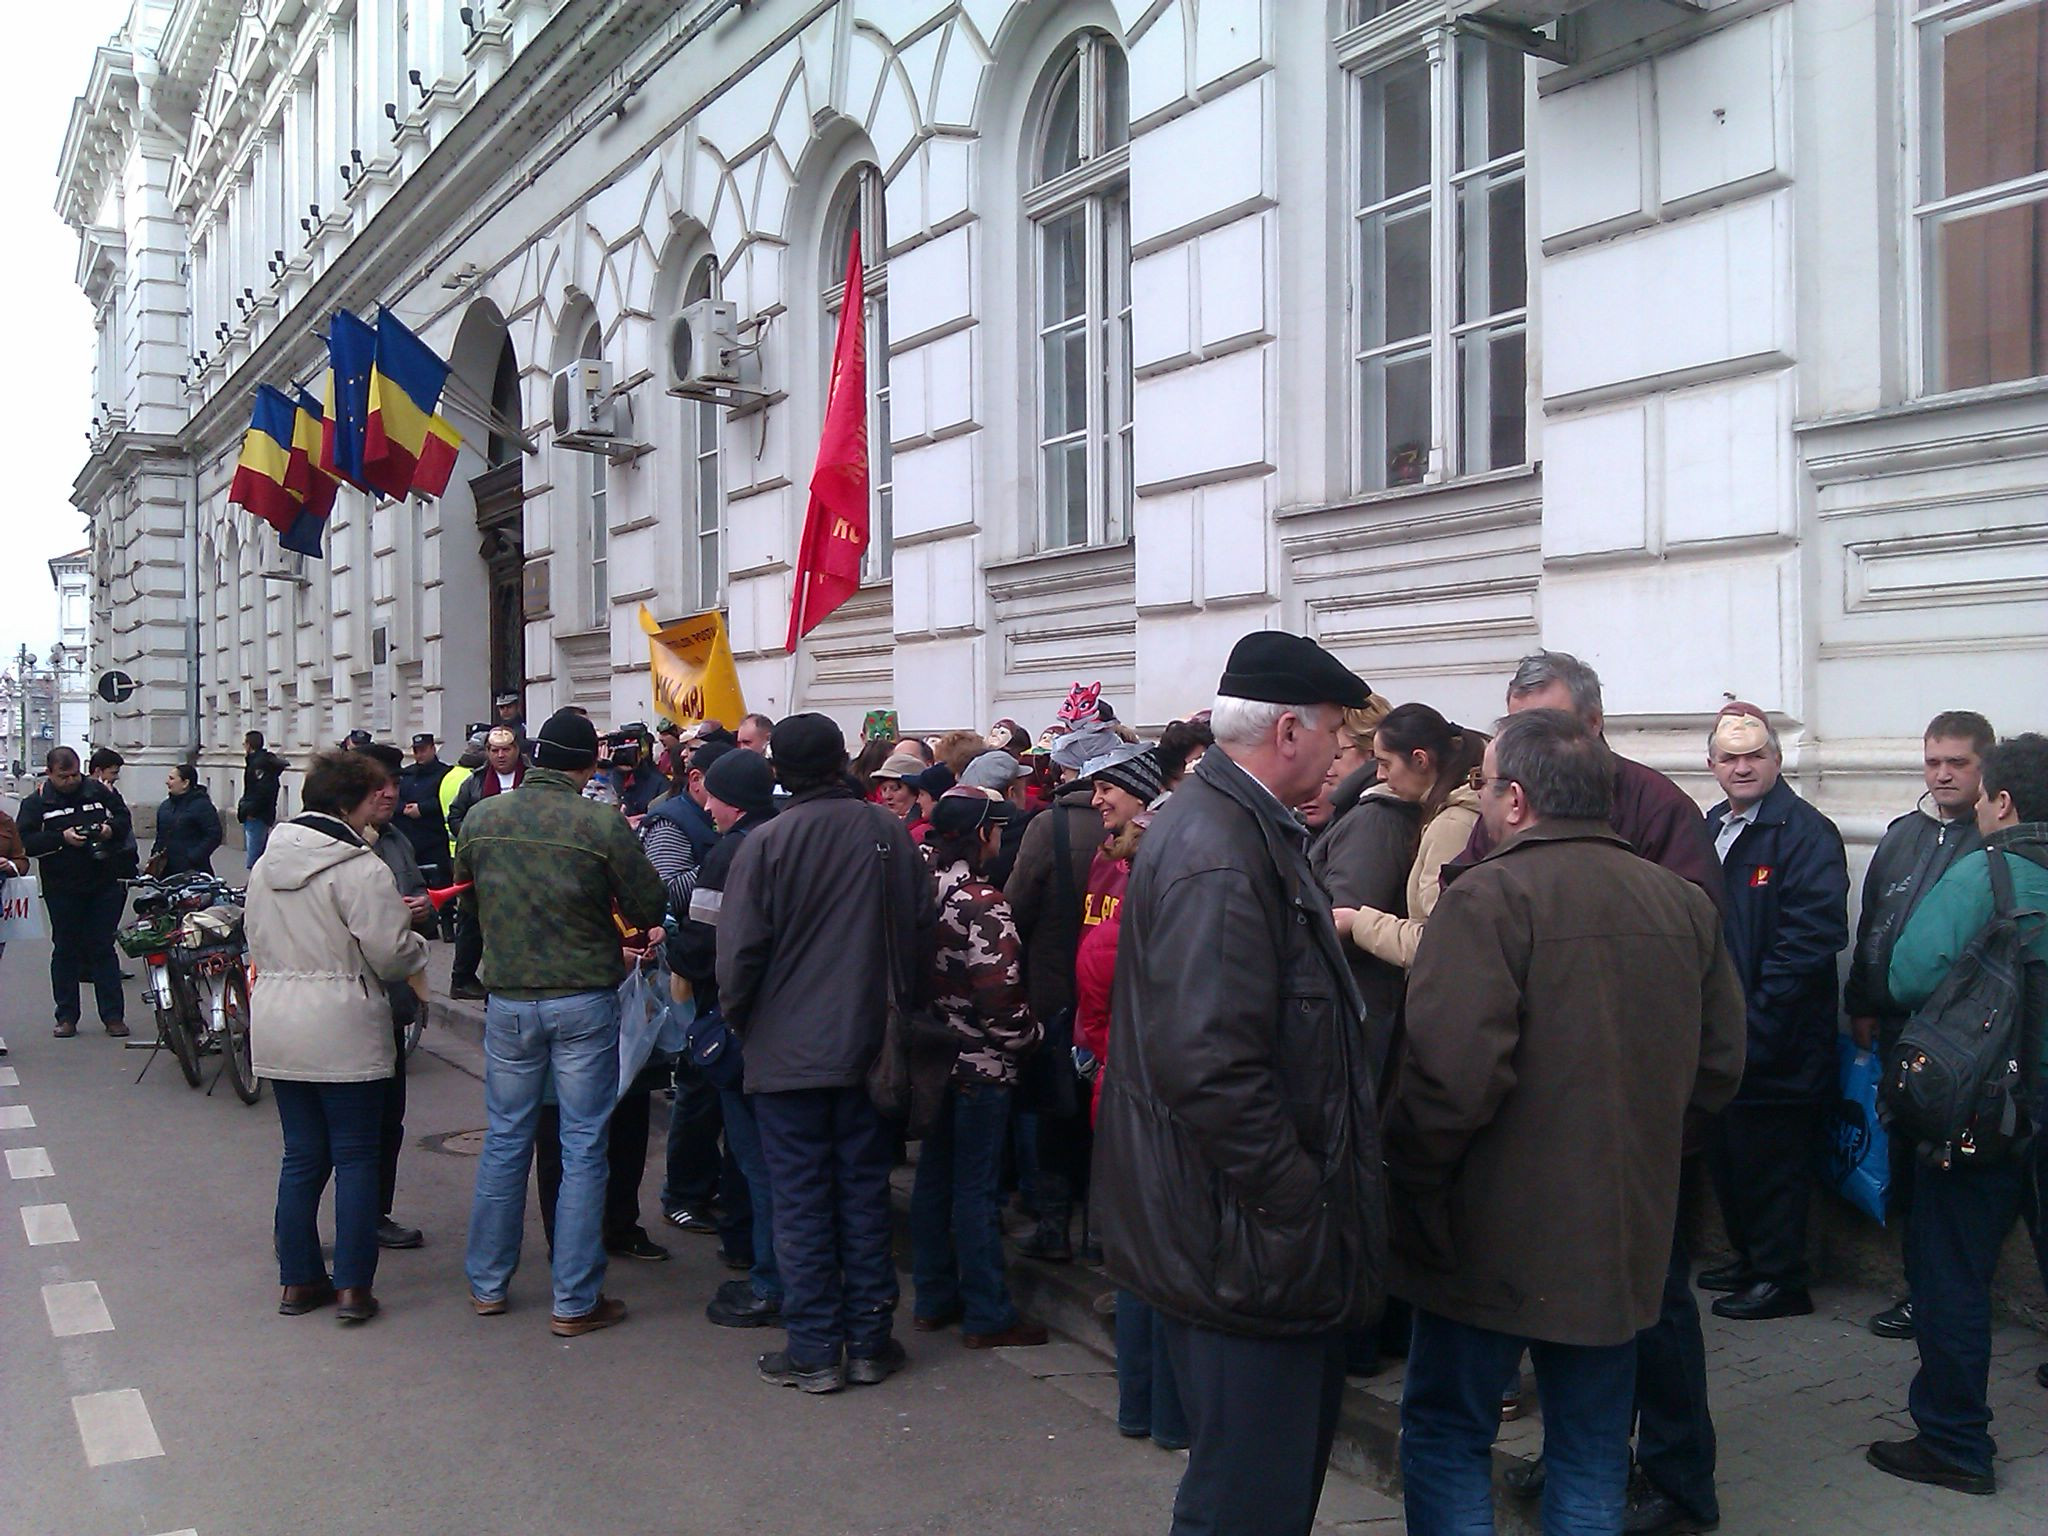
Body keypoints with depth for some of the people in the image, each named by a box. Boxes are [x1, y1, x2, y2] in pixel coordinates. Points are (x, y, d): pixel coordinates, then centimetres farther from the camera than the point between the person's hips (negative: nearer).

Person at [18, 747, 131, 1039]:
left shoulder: (98, 791, 4)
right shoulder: (37, 801, -1)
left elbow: (124, 818, 13)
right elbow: (27, 842, -8)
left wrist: (111, 829, -8)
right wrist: (62, 838, -20)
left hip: (104, 886, 1)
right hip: (62, 890, -1)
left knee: (103, 949, 5)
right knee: (65, 951, 7)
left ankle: (113, 1015, 8)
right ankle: (66, 1017, 16)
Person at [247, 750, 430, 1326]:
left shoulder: (267, 863, 10)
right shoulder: (359, 868, -15)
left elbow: (258, 941, 19)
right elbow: (391, 955, -16)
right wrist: (416, 940, 4)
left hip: (276, 1027, 7)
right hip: (343, 1030, -7)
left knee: (302, 1156, 14)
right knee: (356, 1156, 3)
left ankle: (298, 1280, 20)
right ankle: (353, 1287, 6)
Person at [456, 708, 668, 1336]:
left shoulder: (481, 817, -3)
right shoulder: (603, 824, -16)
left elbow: (463, 885, 13)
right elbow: (649, 909, -9)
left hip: (508, 1000, 4)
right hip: (584, 1001, -3)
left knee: (505, 1139, 16)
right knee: (583, 1148, 5)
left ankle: (487, 1284, 27)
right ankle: (575, 1301, 10)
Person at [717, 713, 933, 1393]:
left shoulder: (766, 843, -14)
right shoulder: (891, 833, -3)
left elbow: (740, 951, -12)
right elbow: (921, 928, 5)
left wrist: (738, 1019, 6)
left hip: (788, 1050, -3)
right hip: (870, 1046, 3)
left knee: (801, 1201, 6)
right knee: (865, 1192, 12)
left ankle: (814, 1351, 12)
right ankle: (869, 1342, 20)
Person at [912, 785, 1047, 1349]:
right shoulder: (983, 904, -20)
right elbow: (999, 994, -23)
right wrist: (1027, 1036, -6)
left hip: (932, 1058, 8)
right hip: (981, 1065, -8)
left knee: (933, 1176, 15)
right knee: (976, 1189, 0)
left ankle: (933, 1300, 26)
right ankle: (987, 1315, 10)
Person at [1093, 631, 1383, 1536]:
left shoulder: (1248, 826, 11)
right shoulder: (1218, 854, -24)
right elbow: (1213, 1068, -29)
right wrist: (1299, 1212, -22)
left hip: (1276, 1229, 11)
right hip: (1251, 1241, -11)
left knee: (1293, 1459, 24)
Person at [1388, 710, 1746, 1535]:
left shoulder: (1489, 897, -18)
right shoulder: (1685, 903, 2)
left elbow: (1452, 1074, -26)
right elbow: (1719, 1064, 9)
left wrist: (1405, 1181, -10)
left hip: (1495, 1238, -6)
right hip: (1626, 1236, 6)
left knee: (1446, 1435, 11)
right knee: (1592, 1455, 19)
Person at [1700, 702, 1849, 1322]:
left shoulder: (1806, 833, -14)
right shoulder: (1711, 827, 12)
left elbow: (1811, 938, -21)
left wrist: (1755, 1021, -20)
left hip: (1775, 1039, -8)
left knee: (1770, 1160, 1)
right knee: (1726, 1154, 17)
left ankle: (1781, 1280, 15)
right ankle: (1749, 1259, 33)